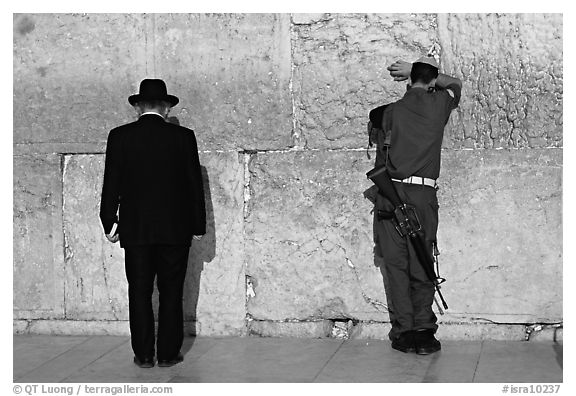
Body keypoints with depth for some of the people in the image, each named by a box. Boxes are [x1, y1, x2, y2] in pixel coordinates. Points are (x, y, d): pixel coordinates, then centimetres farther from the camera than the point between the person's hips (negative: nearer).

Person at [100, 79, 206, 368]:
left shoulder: (119, 137, -2)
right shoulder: (183, 137, -2)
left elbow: (111, 184, 0)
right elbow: (194, 184, 0)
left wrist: (109, 224, 7)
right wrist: (198, 226, 7)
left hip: (135, 230, 0)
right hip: (175, 230, 0)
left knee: (139, 293, 7)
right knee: (171, 293, 7)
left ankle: (144, 355, 11)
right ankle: (168, 354, 11)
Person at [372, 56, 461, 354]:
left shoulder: (392, 111, 5)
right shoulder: (440, 104, 6)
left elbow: (382, 153, 9)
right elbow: (456, 84, 26)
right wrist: (422, 74, 23)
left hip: (391, 192, 0)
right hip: (423, 194, 0)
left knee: (395, 263, 4)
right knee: (421, 264, 5)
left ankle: (403, 332, 4)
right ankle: (424, 332, 3)